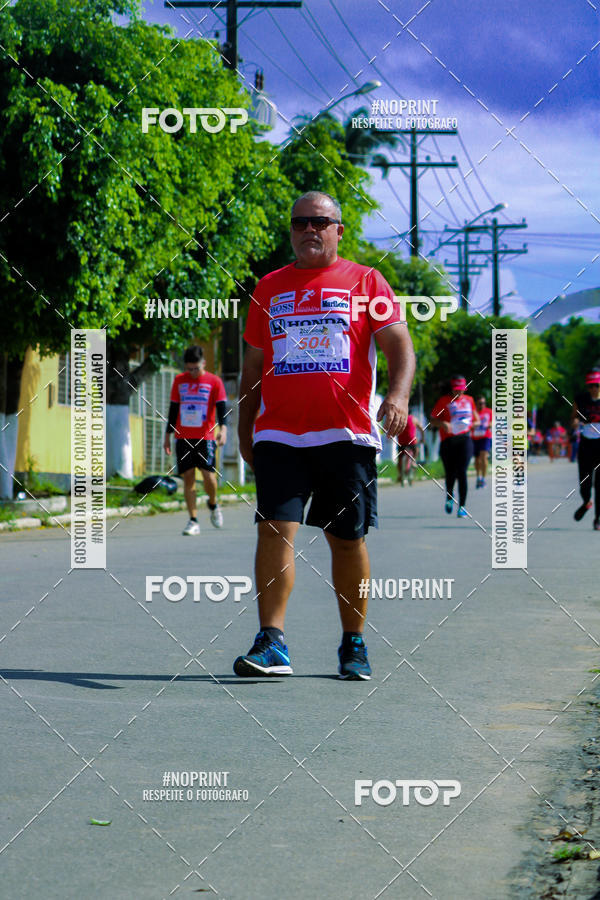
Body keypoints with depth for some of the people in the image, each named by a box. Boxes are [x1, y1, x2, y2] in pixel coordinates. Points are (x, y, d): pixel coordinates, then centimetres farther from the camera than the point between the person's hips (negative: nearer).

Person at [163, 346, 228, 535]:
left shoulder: (214, 381, 2)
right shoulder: (179, 381, 11)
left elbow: (221, 406, -3)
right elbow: (173, 409, 16)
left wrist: (223, 428, -19)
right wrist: (167, 436, 15)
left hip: (205, 437, -2)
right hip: (183, 437, 3)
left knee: (209, 475, -11)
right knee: (188, 477, -2)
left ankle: (212, 504, 20)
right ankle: (193, 521, 1)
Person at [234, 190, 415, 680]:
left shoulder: (365, 281, 7)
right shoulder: (270, 287, 15)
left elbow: (400, 346, -2)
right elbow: (253, 364, 21)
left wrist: (398, 395, -20)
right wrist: (244, 429, 19)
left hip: (347, 434, -1)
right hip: (279, 434, 2)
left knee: (348, 539, 5)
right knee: (275, 529, -12)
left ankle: (354, 646, 17)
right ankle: (272, 644, -13)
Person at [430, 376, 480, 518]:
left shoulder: (469, 400, 12)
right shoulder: (444, 401, 4)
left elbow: (476, 420, 22)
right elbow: (433, 420, 4)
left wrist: (471, 424, -1)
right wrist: (443, 424, -17)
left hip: (465, 439, 1)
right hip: (448, 441, -1)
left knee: (461, 472, -12)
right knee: (450, 474, 1)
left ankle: (462, 506, -9)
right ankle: (449, 497, 33)